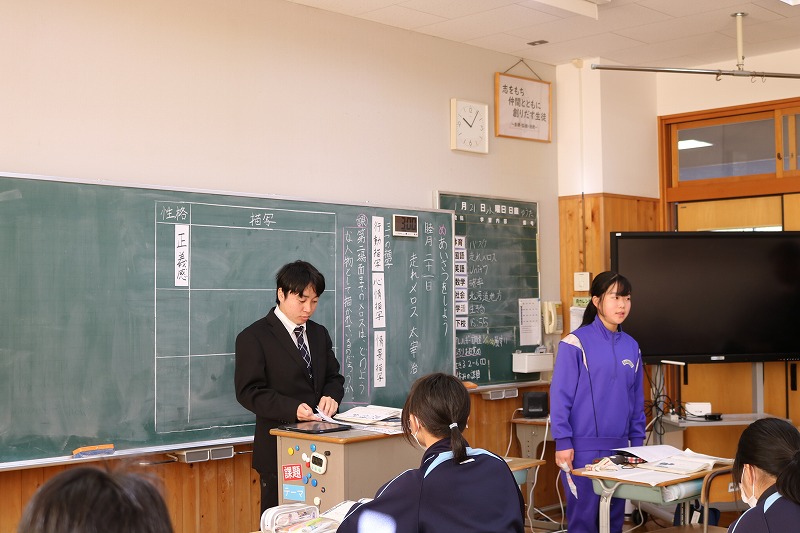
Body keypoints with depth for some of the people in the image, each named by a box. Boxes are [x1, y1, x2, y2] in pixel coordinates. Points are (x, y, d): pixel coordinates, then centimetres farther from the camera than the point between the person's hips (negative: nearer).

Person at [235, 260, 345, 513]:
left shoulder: (319, 334, 15)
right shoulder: (253, 337, -6)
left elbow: (333, 377, 18)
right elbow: (249, 391, -12)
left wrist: (331, 396, -6)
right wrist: (292, 408, -24)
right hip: (280, 448, -5)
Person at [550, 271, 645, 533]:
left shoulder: (631, 346, 9)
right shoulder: (576, 343, -9)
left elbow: (637, 399, 14)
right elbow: (560, 395, -10)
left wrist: (637, 442, 12)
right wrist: (563, 442, -13)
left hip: (619, 447, 6)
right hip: (584, 447, -6)